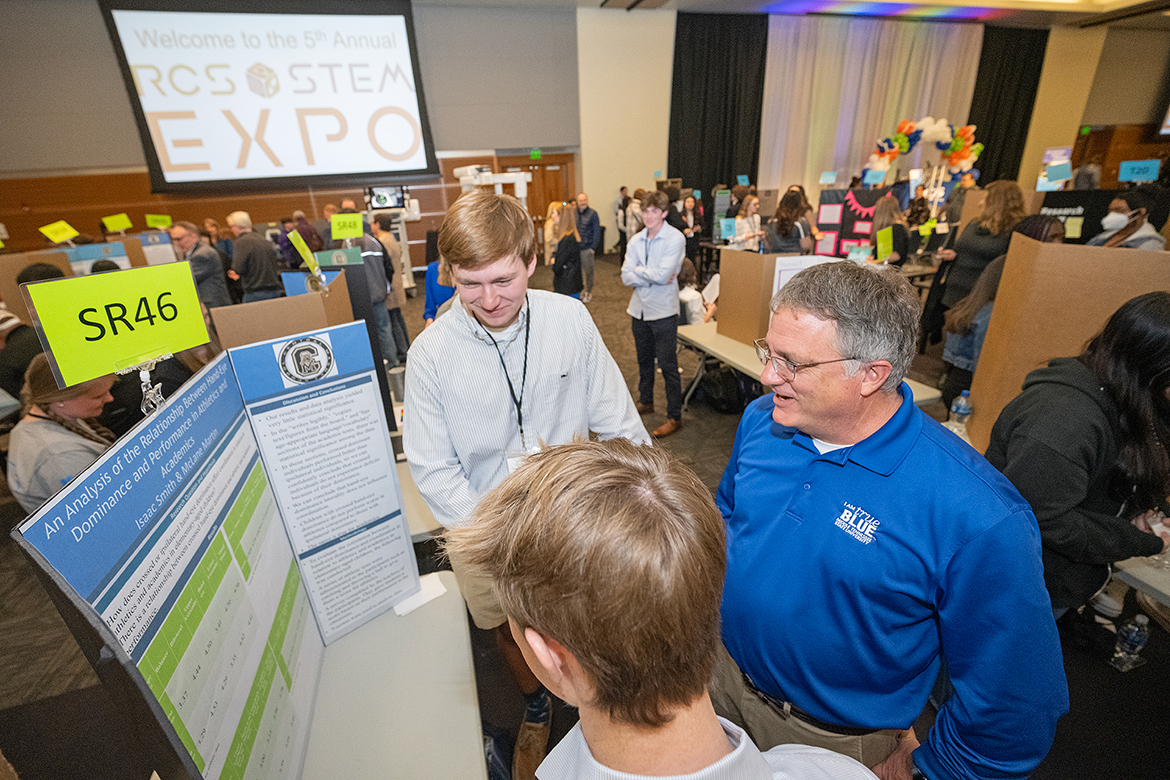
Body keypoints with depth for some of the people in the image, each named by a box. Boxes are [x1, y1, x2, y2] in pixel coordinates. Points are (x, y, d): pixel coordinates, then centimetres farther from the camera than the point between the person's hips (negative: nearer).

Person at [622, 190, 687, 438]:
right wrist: (652, 276, -15)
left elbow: (662, 275, -22)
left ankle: (674, 417, 10)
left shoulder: (675, 239, -11)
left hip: (663, 311, -6)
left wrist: (638, 271, -8)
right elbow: (626, 277, -3)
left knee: (668, 366, -1)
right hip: (639, 309, 6)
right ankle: (645, 401, 39)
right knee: (644, 360, 20)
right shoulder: (636, 241, 5)